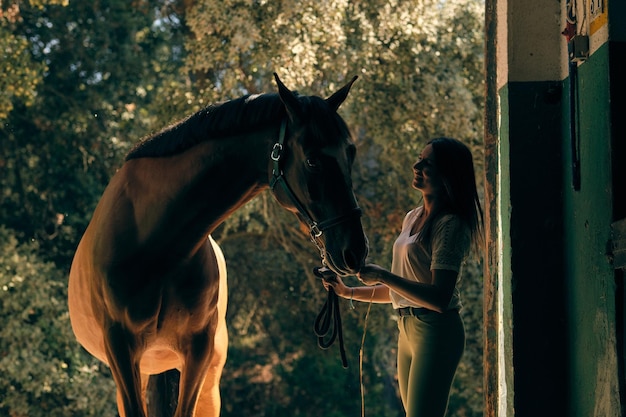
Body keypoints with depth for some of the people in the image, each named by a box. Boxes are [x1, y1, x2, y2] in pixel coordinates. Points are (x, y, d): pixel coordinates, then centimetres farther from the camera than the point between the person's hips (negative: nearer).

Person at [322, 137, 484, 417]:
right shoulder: (412, 218, 14)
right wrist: (350, 292, 19)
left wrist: (383, 276, -22)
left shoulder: (449, 225, -14)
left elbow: (439, 298, -22)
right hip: (407, 329, 10)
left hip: (436, 331, -10)